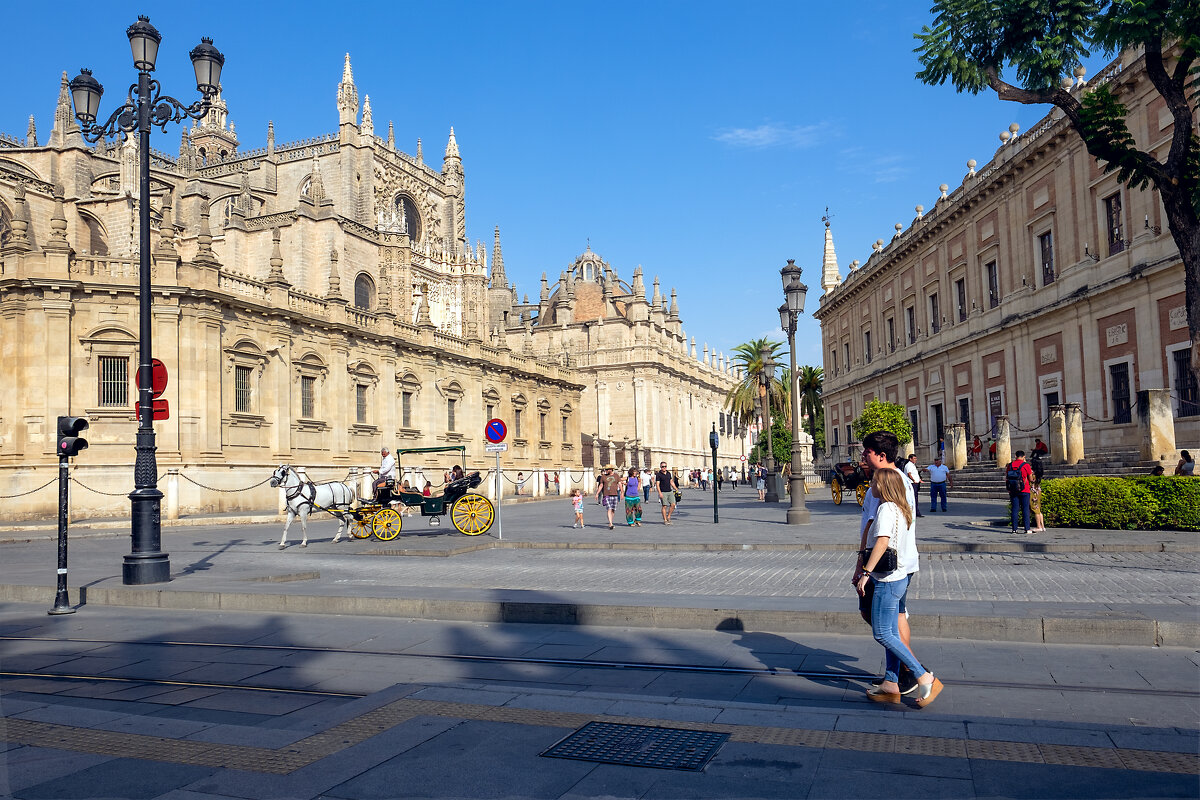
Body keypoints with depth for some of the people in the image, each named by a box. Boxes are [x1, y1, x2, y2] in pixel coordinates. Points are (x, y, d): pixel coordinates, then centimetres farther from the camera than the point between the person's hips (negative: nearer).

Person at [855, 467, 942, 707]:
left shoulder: (886, 509, -16)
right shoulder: (903, 509, 14)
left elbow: (882, 542, -27)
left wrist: (865, 572, -25)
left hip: (887, 580, -10)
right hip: (899, 577, 10)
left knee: (882, 634, -6)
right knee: (891, 633, 12)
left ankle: (924, 678, -5)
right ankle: (891, 684, 17)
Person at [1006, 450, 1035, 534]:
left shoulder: (1010, 465, 4)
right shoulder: (1026, 465, -8)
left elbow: (1006, 478, 8)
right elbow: (1030, 478, 0)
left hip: (1013, 491, 3)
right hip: (1024, 491, -3)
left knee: (1014, 509, 6)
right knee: (1025, 509, 1)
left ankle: (1014, 529, 4)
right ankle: (1027, 529, -1)